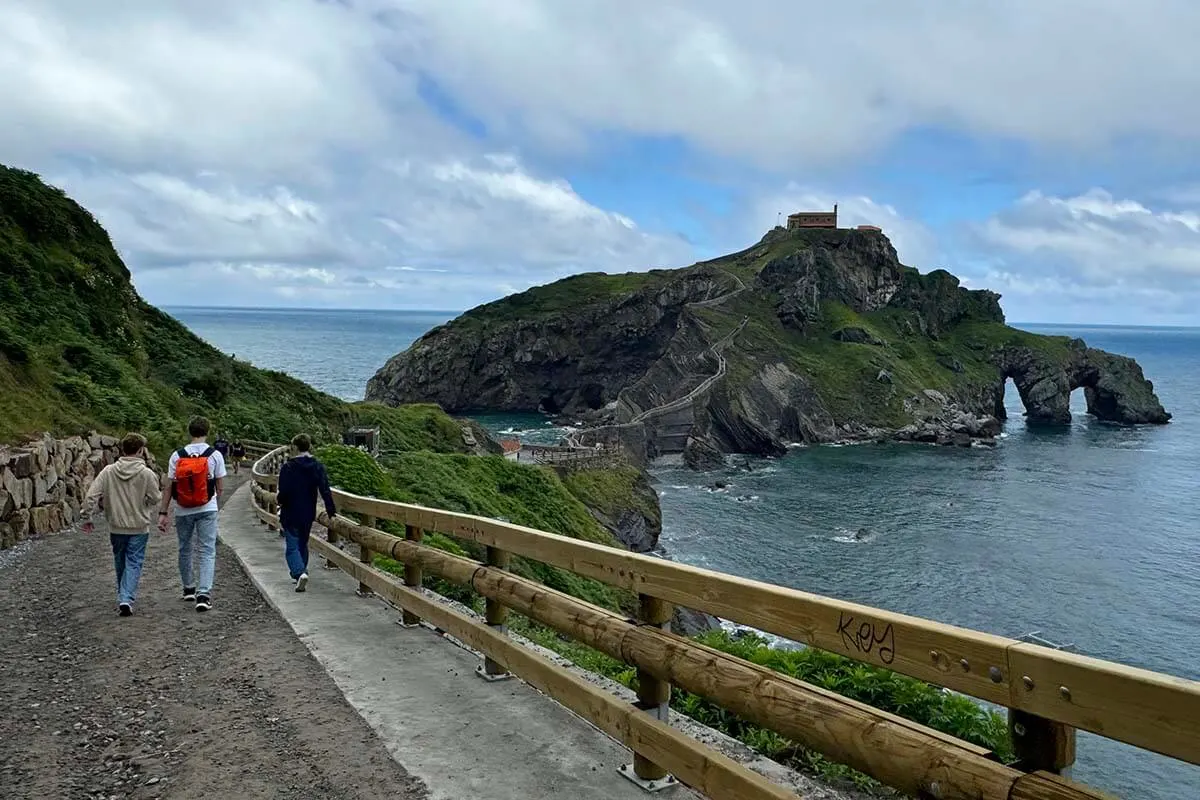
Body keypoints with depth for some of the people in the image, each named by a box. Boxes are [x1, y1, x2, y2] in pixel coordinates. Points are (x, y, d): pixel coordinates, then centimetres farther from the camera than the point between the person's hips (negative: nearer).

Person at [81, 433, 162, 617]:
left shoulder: (108, 471, -5)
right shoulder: (147, 474, -12)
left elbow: (91, 495, -7)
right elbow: (154, 499, -4)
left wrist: (87, 516, 3)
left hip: (116, 526, 3)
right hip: (139, 527, -3)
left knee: (120, 562, 20)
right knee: (134, 563, 3)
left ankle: (123, 597, 32)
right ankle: (126, 599, -11)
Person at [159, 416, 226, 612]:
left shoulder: (177, 455, -3)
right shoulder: (214, 455, -6)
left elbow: (169, 487, -3)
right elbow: (221, 487, -2)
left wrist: (163, 513, 1)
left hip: (183, 511, 2)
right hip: (207, 509, -2)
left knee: (185, 550, 18)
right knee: (207, 552, 0)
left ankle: (189, 589, 33)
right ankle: (203, 594, -12)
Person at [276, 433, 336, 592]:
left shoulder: (288, 467, -13)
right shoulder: (318, 467, -2)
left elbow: (284, 492, -16)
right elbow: (325, 491, -7)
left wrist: (278, 499, 6)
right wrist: (331, 511, -2)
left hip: (291, 515, -4)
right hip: (308, 514, 4)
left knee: (292, 546, -1)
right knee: (303, 544, 21)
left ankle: (299, 572, -22)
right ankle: (300, 572, 30)